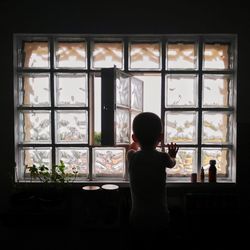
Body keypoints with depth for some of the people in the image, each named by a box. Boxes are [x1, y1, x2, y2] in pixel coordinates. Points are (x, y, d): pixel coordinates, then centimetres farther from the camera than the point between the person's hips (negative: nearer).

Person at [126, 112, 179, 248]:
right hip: (160, 219, -1)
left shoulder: (131, 157, -6)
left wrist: (140, 139, 40)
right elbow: (172, 163, 14)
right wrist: (172, 156, 35)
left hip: (137, 220, 1)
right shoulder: (163, 158, -12)